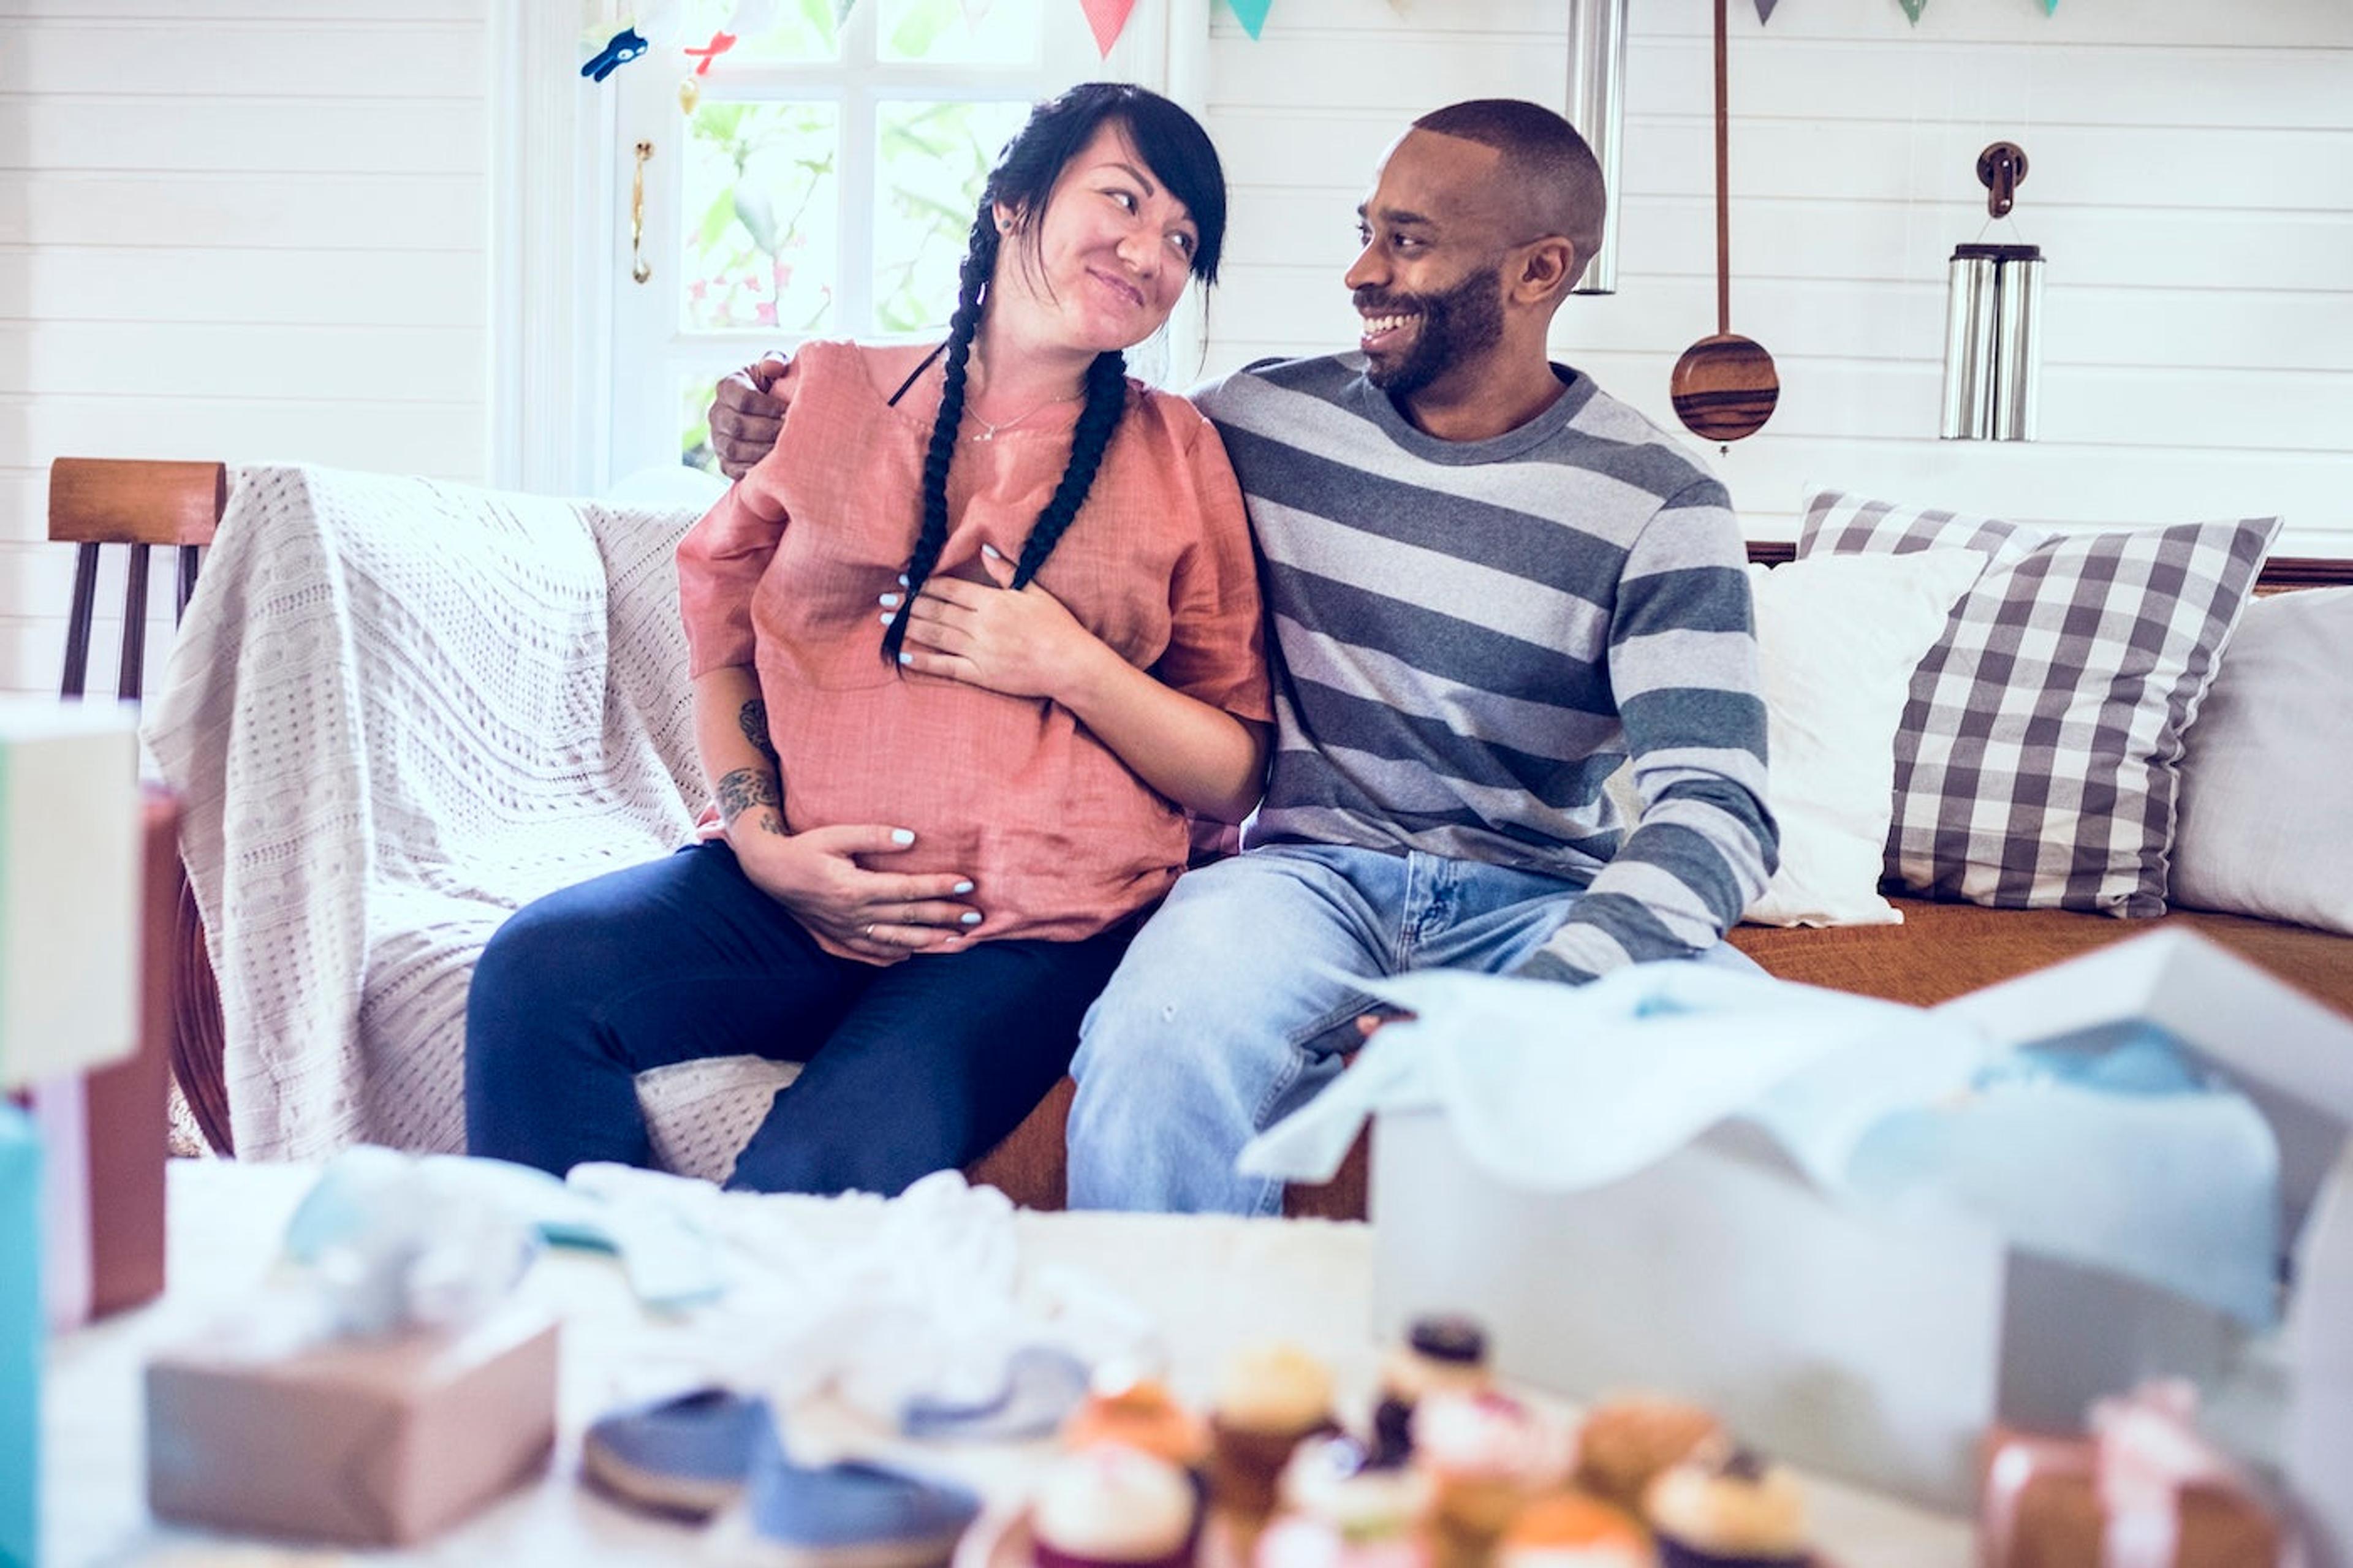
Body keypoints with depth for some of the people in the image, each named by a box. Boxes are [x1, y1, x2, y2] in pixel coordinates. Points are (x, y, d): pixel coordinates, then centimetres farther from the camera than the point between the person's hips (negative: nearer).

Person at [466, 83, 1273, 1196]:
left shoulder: (1178, 456, 7)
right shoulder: (829, 394, 11)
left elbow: (1236, 777, 5)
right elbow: (721, 634, 13)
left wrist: (1069, 663, -10)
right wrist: (762, 843, -2)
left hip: (1034, 937, -2)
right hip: (795, 894, 3)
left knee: (828, 1169, -29)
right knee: (536, 971, -23)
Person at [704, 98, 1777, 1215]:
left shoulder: (1659, 508, -4)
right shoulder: (1266, 417, 6)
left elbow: (1716, 810, -14)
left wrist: (1515, 1019, -31)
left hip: (1549, 901, 0)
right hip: (1313, 869, 1)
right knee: (1159, 1054, -35)